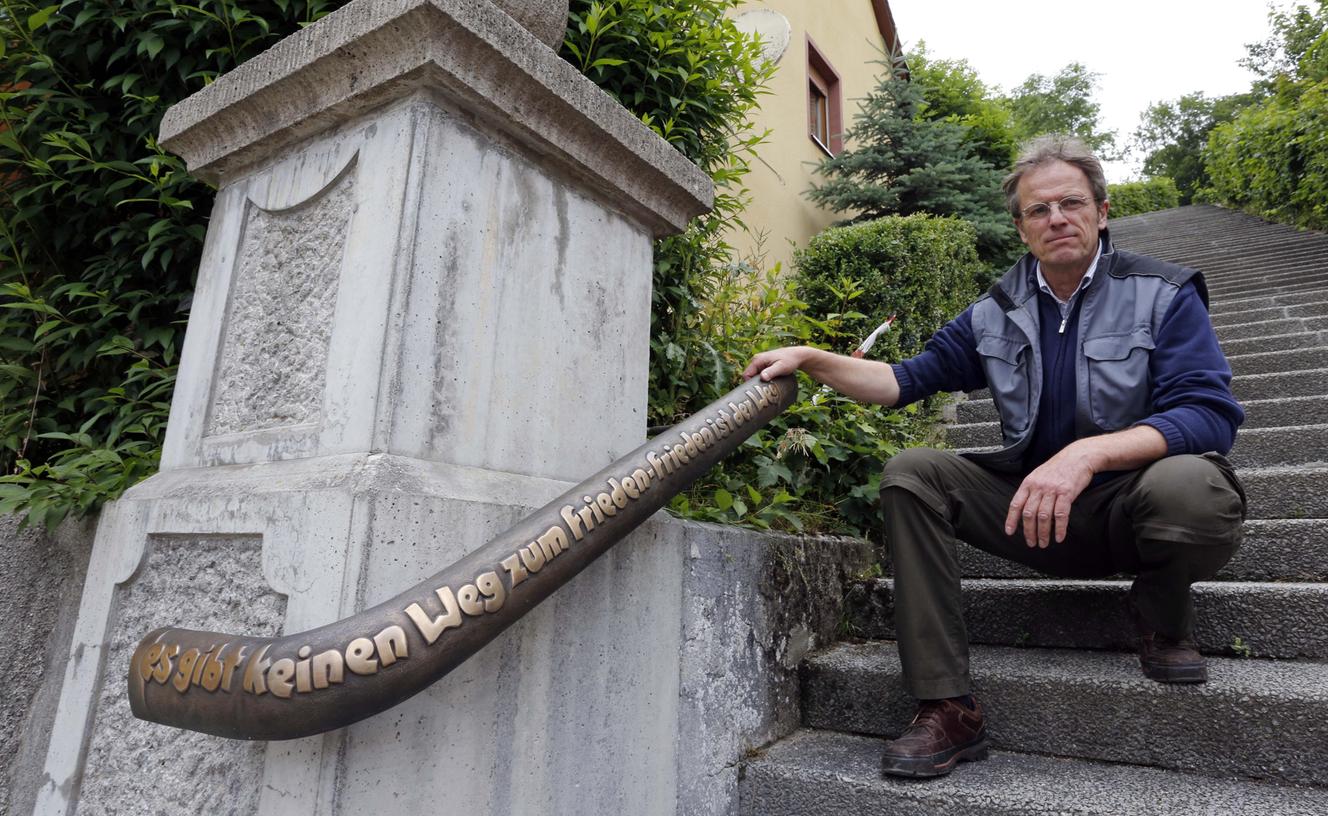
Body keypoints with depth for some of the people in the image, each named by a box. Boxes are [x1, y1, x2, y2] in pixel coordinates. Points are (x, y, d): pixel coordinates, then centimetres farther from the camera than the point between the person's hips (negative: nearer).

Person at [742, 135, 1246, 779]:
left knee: (1190, 485, -37)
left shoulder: (1163, 294, -4)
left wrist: (1088, 452, -33)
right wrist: (809, 358, -6)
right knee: (909, 473, -18)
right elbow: (908, 379, 7)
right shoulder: (996, 315, 6)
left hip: (1133, 508, -3)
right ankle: (947, 708, -18)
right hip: (1040, 510, 3)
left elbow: (1209, 414, -16)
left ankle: (1162, 616, 2)